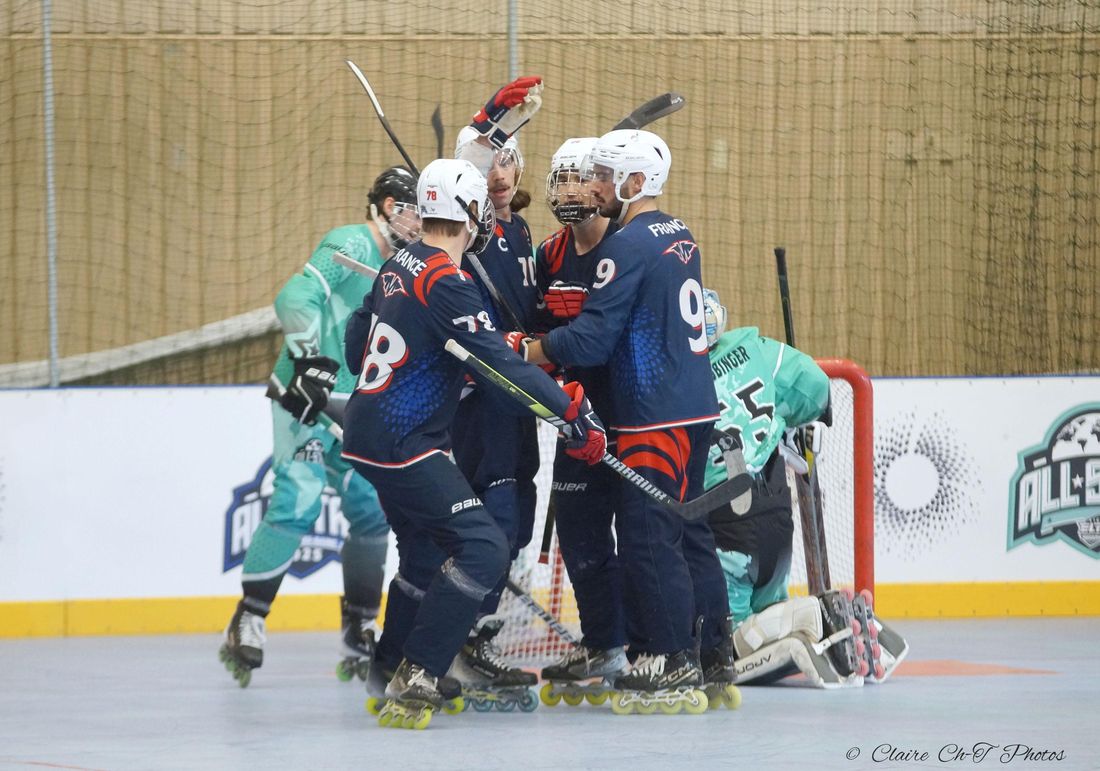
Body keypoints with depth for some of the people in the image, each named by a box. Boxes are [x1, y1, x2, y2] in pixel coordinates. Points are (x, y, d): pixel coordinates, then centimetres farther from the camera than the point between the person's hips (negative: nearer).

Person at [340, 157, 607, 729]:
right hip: (403, 444, -10)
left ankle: (389, 674, 28)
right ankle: (414, 681, -17)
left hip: (369, 432, 10)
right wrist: (573, 413, -20)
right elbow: (502, 365, -24)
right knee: (481, 548, -13)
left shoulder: (398, 267, 9)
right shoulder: (447, 284, -20)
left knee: (426, 549, 22)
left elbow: (358, 343, 21)